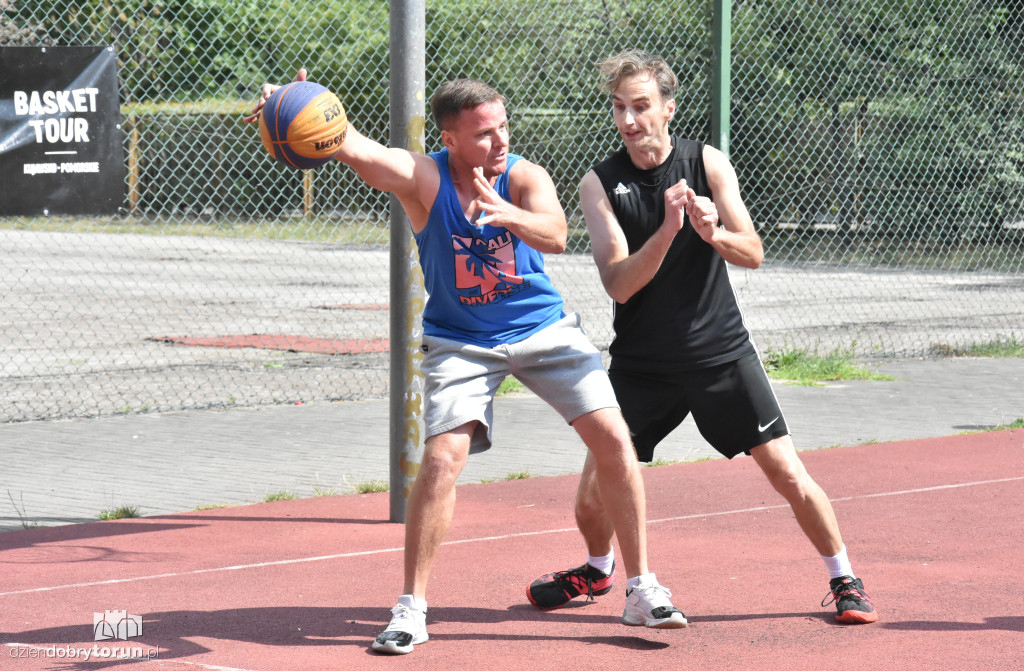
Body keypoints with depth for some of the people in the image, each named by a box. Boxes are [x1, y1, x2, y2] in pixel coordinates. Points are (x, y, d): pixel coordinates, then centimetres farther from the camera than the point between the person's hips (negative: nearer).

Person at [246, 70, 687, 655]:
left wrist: (505, 214, -58)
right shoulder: (423, 178, -19)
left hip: (544, 329, 1)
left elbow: (555, 237, -37)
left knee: (613, 439, -7)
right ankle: (412, 609, -5)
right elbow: (353, 148, -38)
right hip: (460, 340, -1)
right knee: (442, 459, -17)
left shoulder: (525, 177, -17)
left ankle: (643, 591, 6)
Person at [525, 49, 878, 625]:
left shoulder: (707, 163, -5)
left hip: (721, 353, 0)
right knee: (594, 494, -3)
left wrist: (715, 233, -33)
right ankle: (599, 570, 29)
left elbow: (754, 254, -11)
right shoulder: (600, 183, -6)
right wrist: (667, 230, -31)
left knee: (790, 476, -5)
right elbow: (618, 284, -15)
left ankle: (845, 580, 15)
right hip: (641, 361, 0)